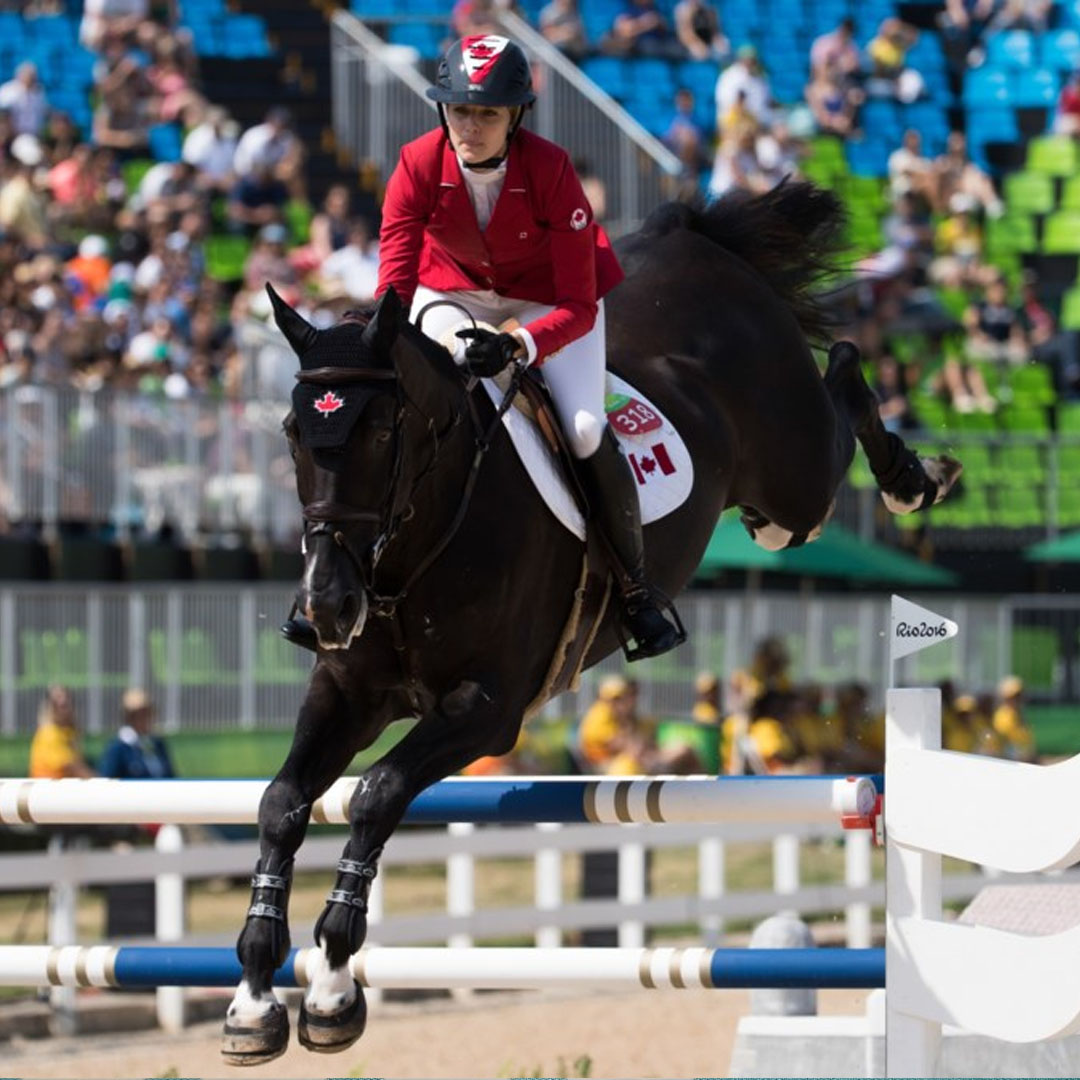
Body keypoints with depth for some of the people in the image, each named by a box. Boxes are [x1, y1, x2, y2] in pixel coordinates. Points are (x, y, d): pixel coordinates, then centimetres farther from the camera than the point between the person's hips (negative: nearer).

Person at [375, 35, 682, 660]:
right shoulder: (420, 166, -26)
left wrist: (517, 345, -48)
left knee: (587, 432, -22)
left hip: (550, 297, -3)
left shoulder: (551, 170, -32)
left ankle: (637, 591, -3)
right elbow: (394, 282, -24)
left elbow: (577, 308, -30)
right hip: (455, 289, 3)